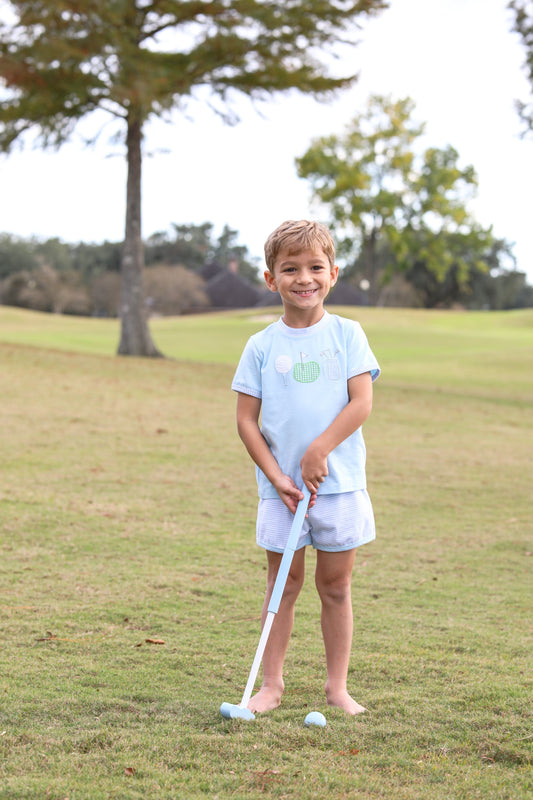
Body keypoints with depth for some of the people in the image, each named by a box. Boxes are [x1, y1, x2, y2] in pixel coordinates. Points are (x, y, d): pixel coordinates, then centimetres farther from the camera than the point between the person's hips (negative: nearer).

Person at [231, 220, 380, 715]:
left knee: (336, 585, 7)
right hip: (281, 488, 0)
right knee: (283, 585, 7)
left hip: (340, 483, 0)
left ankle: (337, 686, 17)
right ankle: (272, 683, 16)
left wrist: (320, 449, -17)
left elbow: (361, 403, -7)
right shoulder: (262, 346, 1)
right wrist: (277, 477, -9)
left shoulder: (346, 334, 1)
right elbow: (246, 420, 0)